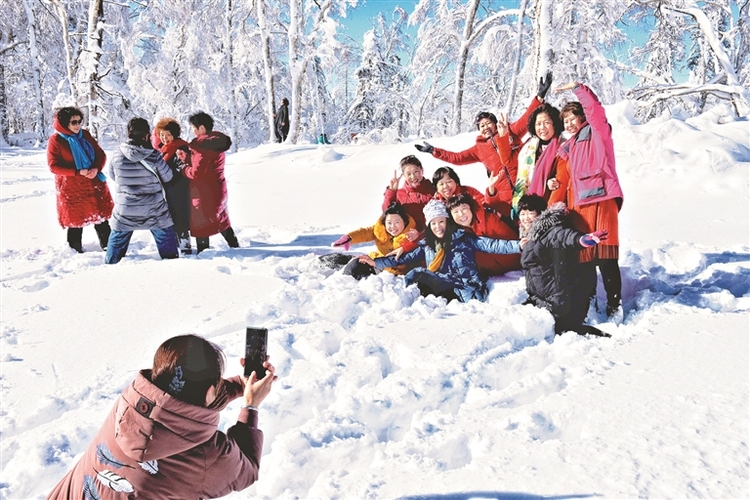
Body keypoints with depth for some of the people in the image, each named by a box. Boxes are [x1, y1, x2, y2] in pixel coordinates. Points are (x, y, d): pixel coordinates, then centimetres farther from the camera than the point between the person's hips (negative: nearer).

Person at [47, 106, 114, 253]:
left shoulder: (85, 135, 4)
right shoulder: (55, 140, -9)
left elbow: (101, 155, 5)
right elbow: (54, 166, -13)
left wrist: (96, 168, -16)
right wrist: (78, 172, -22)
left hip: (94, 184, 4)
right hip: (72, 188, -4)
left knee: (101, 215, 10)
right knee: (75, 219, 5)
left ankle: (107, 245, 24)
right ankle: (76, 251, 20)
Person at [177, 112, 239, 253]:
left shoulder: (203, 145, -22)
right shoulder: (216, 141, 7)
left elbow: (197, 172, -23)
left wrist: (183, 170, -5)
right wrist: (185, 156, 0)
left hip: (204, 192, -9)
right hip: (217, 188, 9)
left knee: (200, 223, 3)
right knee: (221, 219, 24)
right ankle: (234, 245, 34)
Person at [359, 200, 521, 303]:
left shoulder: (464, 238, 7)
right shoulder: (426, 245, 18)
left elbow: (491, 245, -2)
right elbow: (405, 258, 19)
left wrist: (518, 245, -15)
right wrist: (376, 262, 15)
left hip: (465, 292, -5)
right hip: (441, 289, 5)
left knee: (421, 275, -23)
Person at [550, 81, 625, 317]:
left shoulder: (598, 133, 9)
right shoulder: (568, 149, 23)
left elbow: (594, 109, -9)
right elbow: (562, 181, 16)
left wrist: (577, 88, -5)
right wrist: (554, 207, 4)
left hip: (601, 200, -6)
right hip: (578, 206, 6)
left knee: (606, 257, -10)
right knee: (582, 255, 6)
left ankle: (614, 304, -6)